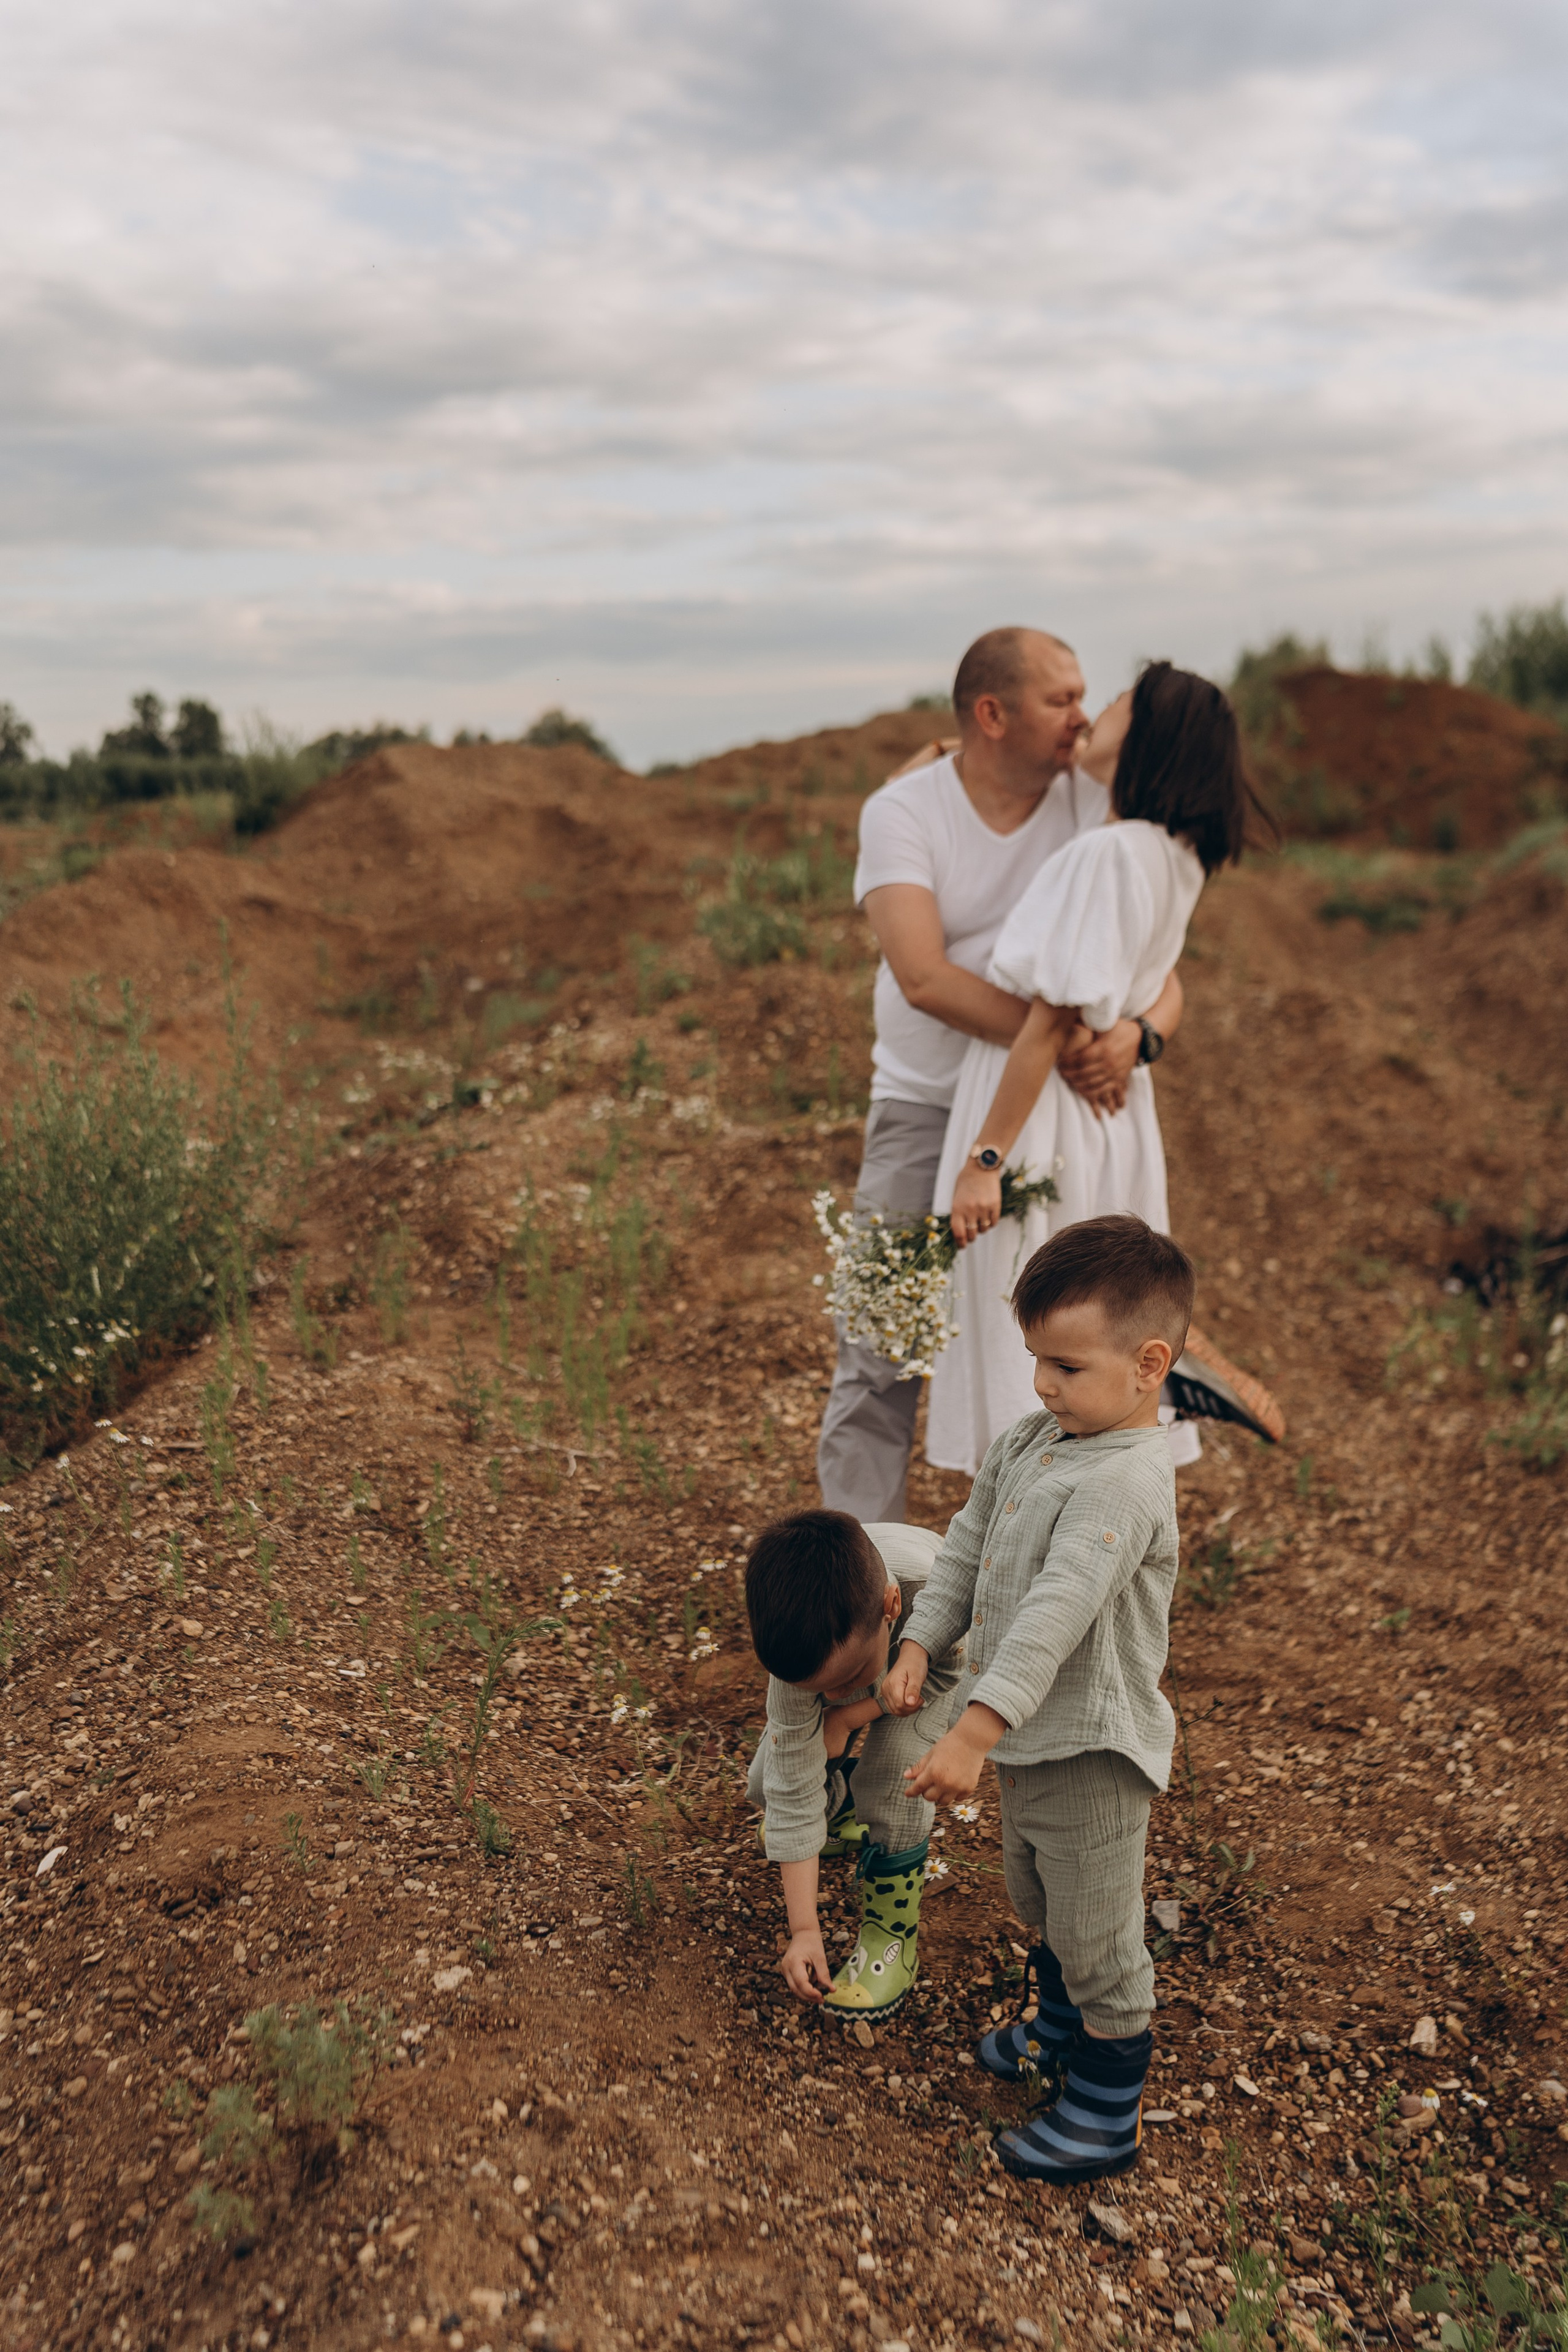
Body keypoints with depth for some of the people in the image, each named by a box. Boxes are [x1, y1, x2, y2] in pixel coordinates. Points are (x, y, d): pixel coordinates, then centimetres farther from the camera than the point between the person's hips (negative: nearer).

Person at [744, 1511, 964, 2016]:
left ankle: (893, 1934, -4)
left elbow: (945, 1676, -22)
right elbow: (794, 1786, -30)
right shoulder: (800, 1644, -39)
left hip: (934, 1664, -2)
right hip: (844, 1645, 2)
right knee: (772, 1782, -7)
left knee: (890, 1783, -25)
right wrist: (804, 1929, -30)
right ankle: (842, 1813, 27)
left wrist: (849, 1715, -28)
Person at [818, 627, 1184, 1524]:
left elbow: (1163, 975, -3)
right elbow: (925, 978, -22)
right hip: (927, 1108, -2)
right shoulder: (903, 812, -7)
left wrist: (1136, 1034, -26)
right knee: (882, 1349, -3)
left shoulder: (1098, 808, 0)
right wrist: (1061, 1040, -29)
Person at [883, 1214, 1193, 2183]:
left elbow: (1056, 1614, -37)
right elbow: (969, 1545, 10)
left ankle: (1109, 2112, 32)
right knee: (1041, 1906, 30)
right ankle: (1062, 2027, 55)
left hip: (1090, 1750, -9)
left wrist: (975, 1732, -41)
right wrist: (921, 1643, 1)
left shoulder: (1124, 1483, -30)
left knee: (1096, 1936, 11)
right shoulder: (1032, 1441, -1)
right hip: (1030, 1739, 9)